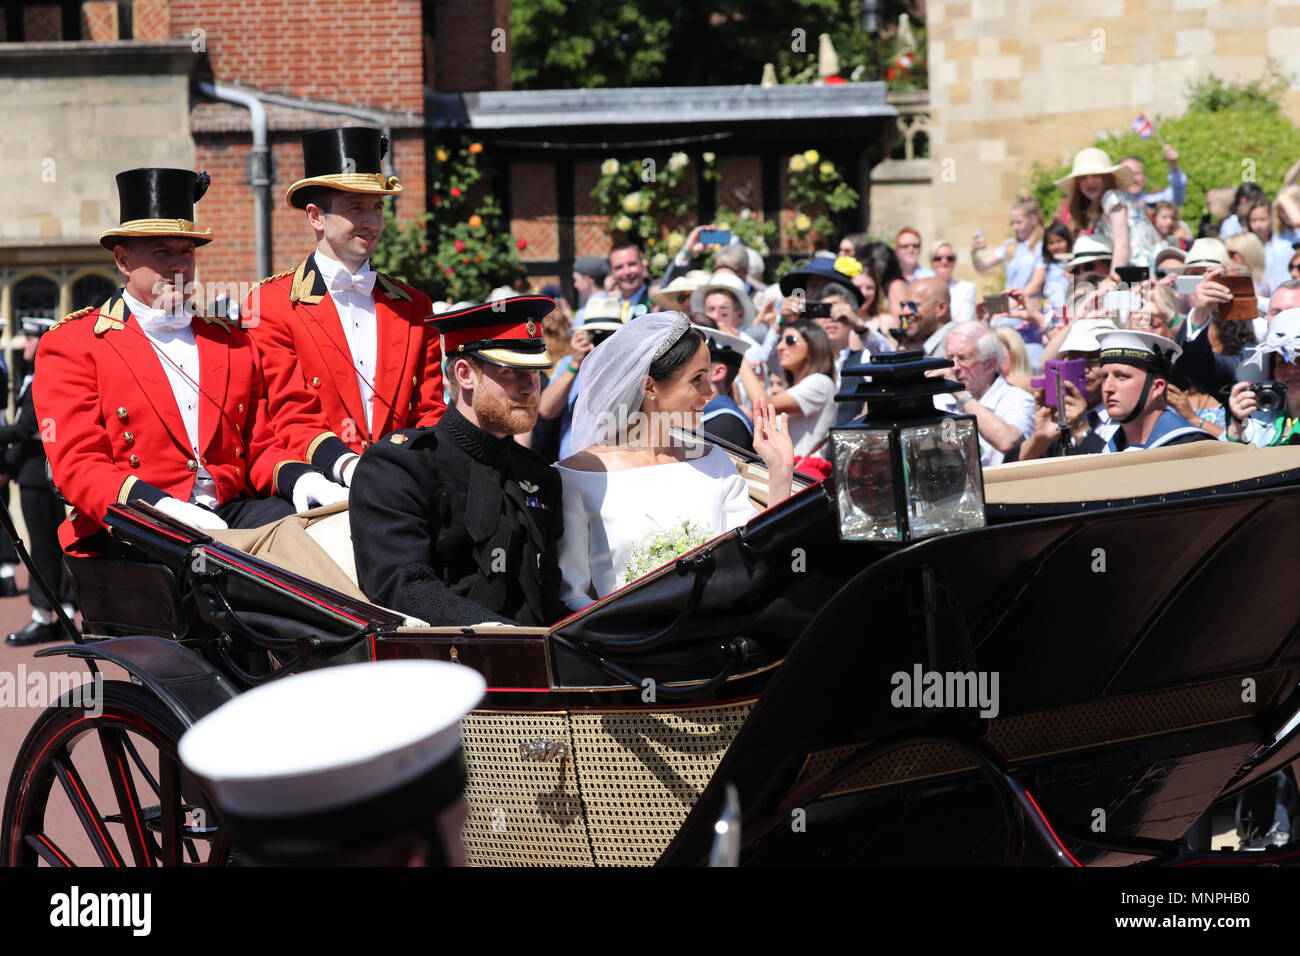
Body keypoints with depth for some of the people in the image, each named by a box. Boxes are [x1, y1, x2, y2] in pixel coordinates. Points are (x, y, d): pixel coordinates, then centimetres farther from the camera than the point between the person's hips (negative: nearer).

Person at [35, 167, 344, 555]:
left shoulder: (233, 343, 23)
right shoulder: (70, 345, 7)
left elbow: (261, 448, 22)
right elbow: (78, 465, -5)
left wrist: (298, 477, -4)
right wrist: (160, 506, -24)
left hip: (232, 514, 5)